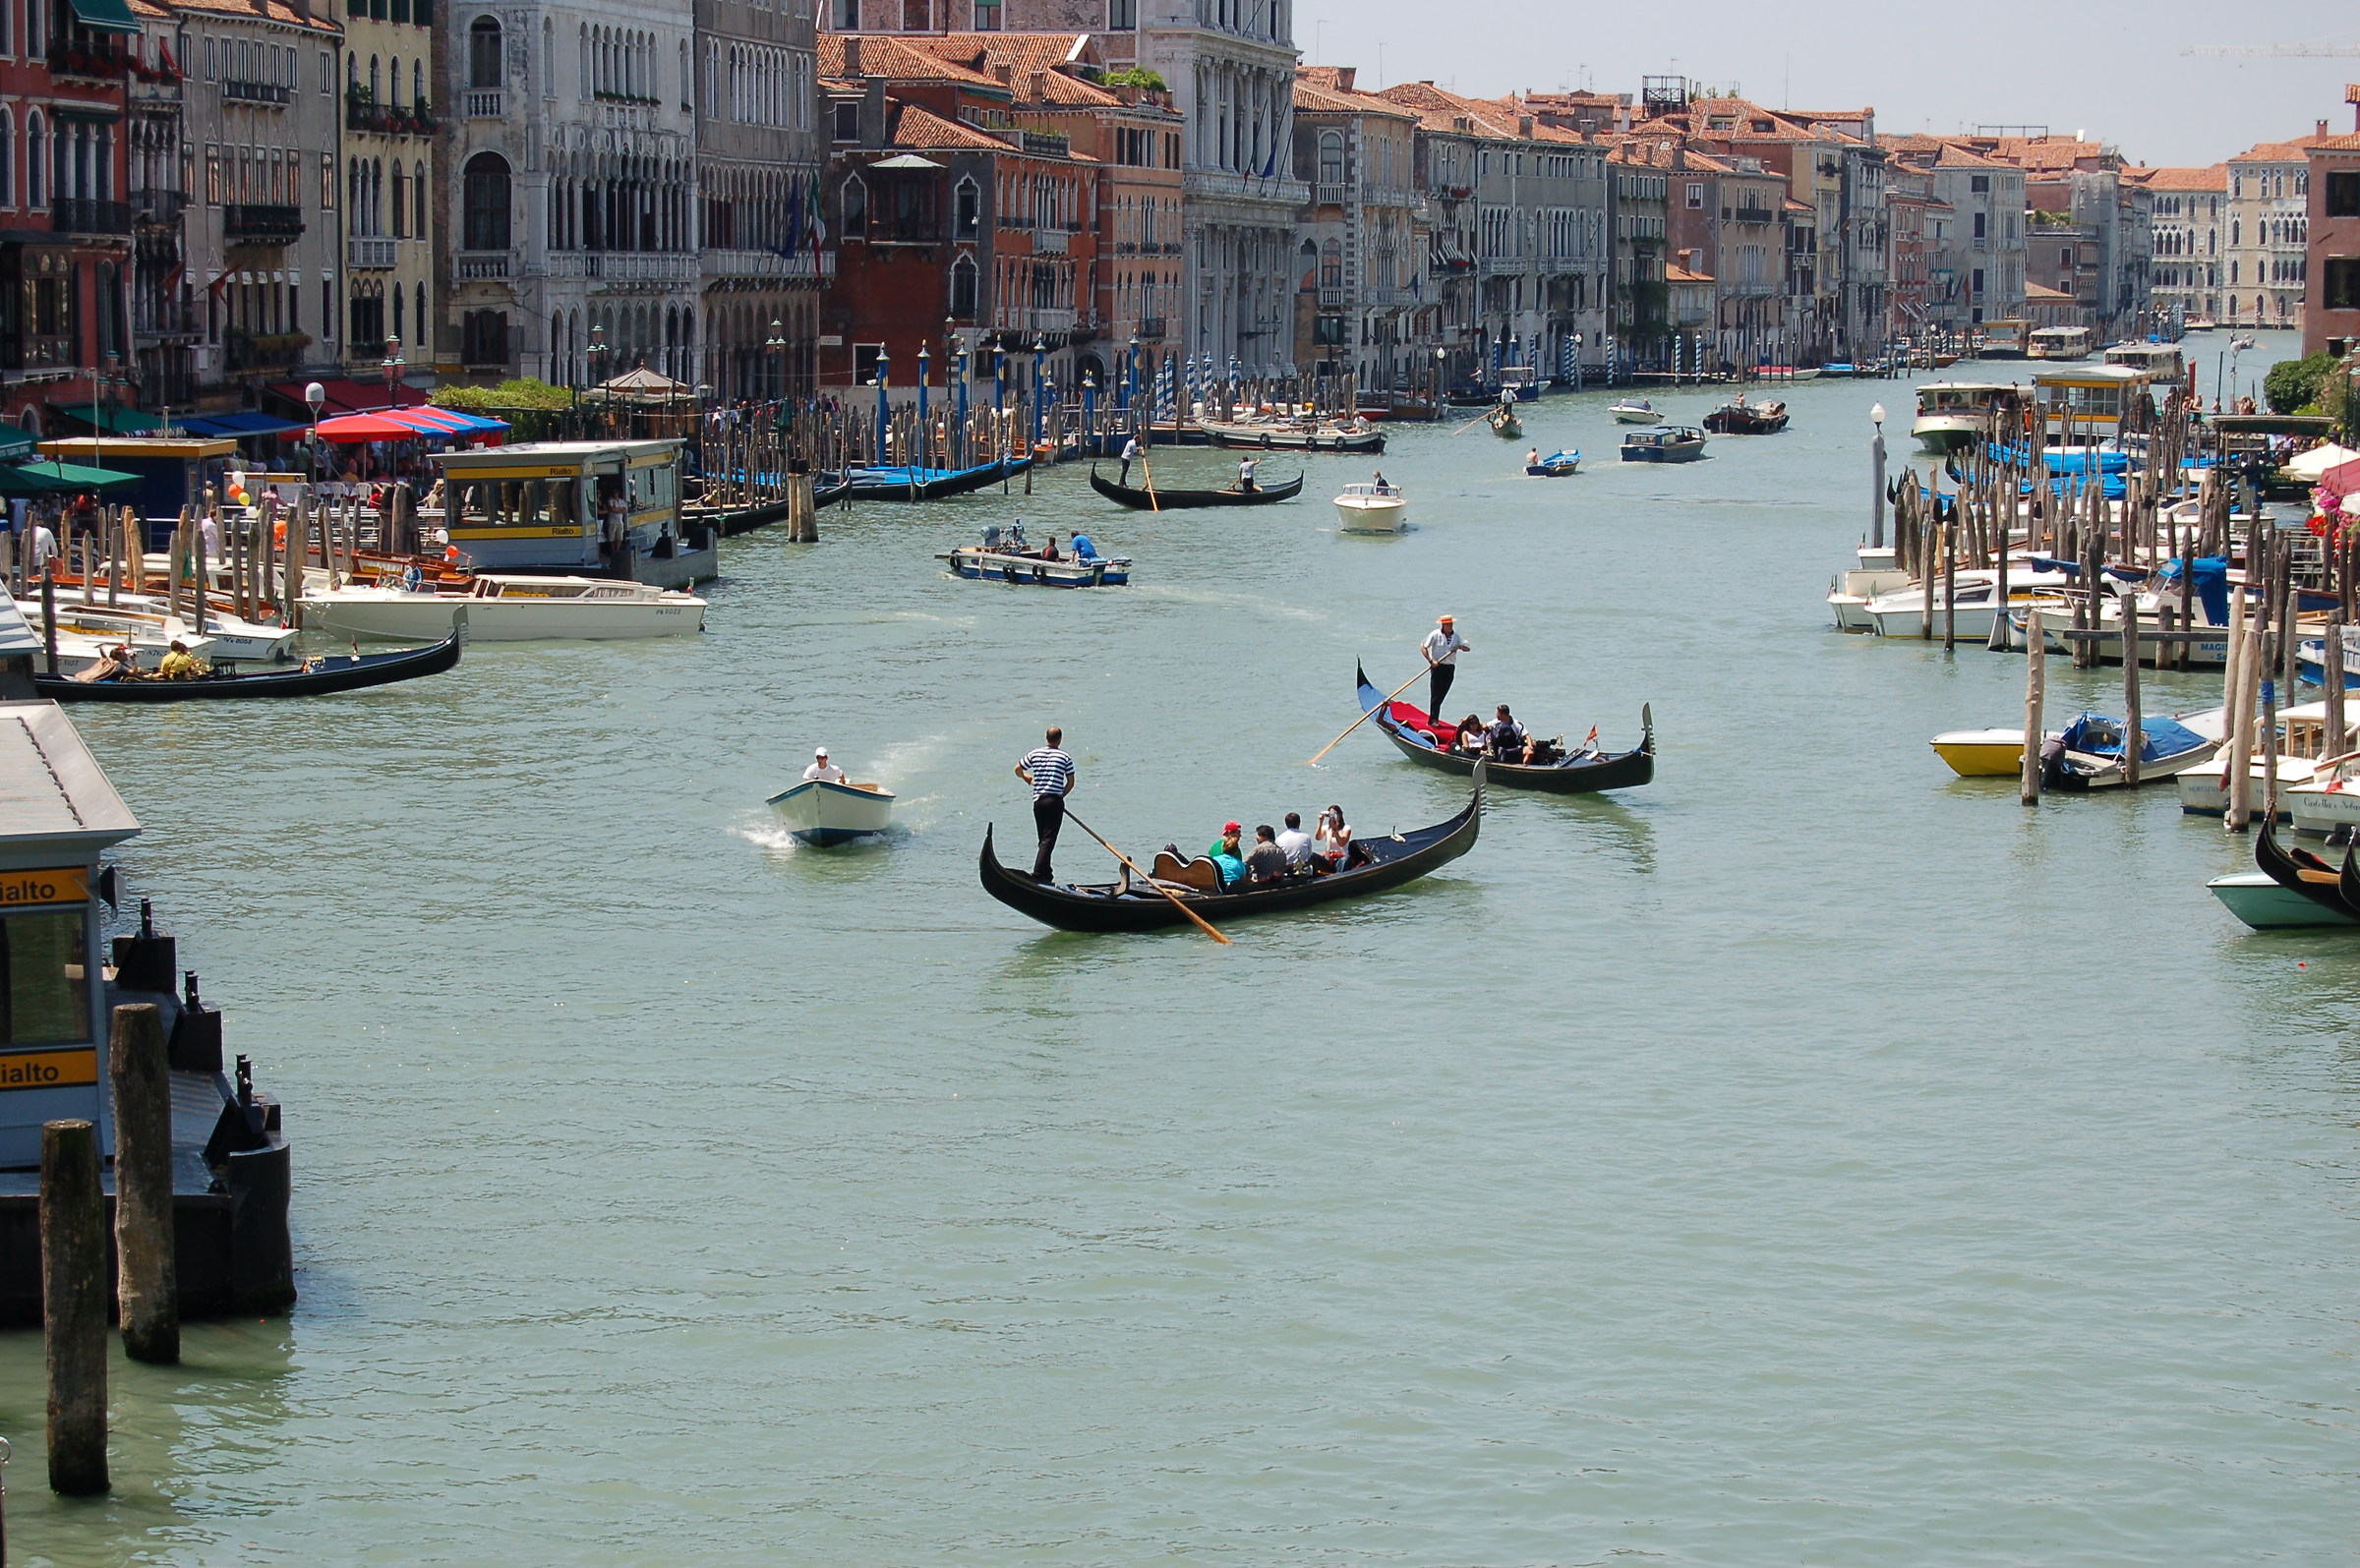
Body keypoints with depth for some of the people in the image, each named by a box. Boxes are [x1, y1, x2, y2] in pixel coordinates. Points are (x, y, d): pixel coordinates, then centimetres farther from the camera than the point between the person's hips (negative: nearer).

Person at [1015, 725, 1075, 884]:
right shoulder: (1065, 758, -2)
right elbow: (1070, 783, 1)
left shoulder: (1034, 754, 6)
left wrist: (1026, 778, 38)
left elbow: (1018, 770, 16)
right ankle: (1038, 874, -19)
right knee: (1049, 840, -6)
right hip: (1055, 801, -4)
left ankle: (1045, 874, 16)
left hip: (1038, 800, 4)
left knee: (1043, 839, 14)